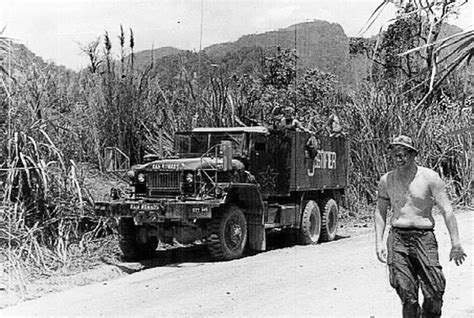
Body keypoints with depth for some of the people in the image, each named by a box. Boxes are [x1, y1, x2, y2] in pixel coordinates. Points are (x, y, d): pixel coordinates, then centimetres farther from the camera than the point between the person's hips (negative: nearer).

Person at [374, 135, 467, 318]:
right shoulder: (386, 181, 7)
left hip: (424, 237, -2)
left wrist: (456, 244, -7)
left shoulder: (429, 177, -1)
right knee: (406, 292, -6)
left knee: (435, 292, -7)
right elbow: (380, 212, 15)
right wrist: (379, 242, 6)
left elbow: (447, 211, -3)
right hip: (397, 238, 2)